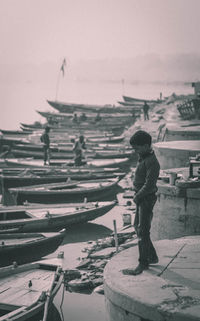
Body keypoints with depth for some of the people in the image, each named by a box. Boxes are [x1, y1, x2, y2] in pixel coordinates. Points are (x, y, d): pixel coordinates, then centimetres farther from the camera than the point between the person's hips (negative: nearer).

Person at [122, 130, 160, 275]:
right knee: (138, 227, 18)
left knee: (143, 231, -6)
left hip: (147, 198, -10)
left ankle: (143, 263, 0)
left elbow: (149, 184, -24)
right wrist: (137, 195, 8)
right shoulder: (143, 157, 10)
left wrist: (137, 196, -14)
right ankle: (152, 257, 30)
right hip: (141, 199, 10)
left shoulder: (152, 162, -20)